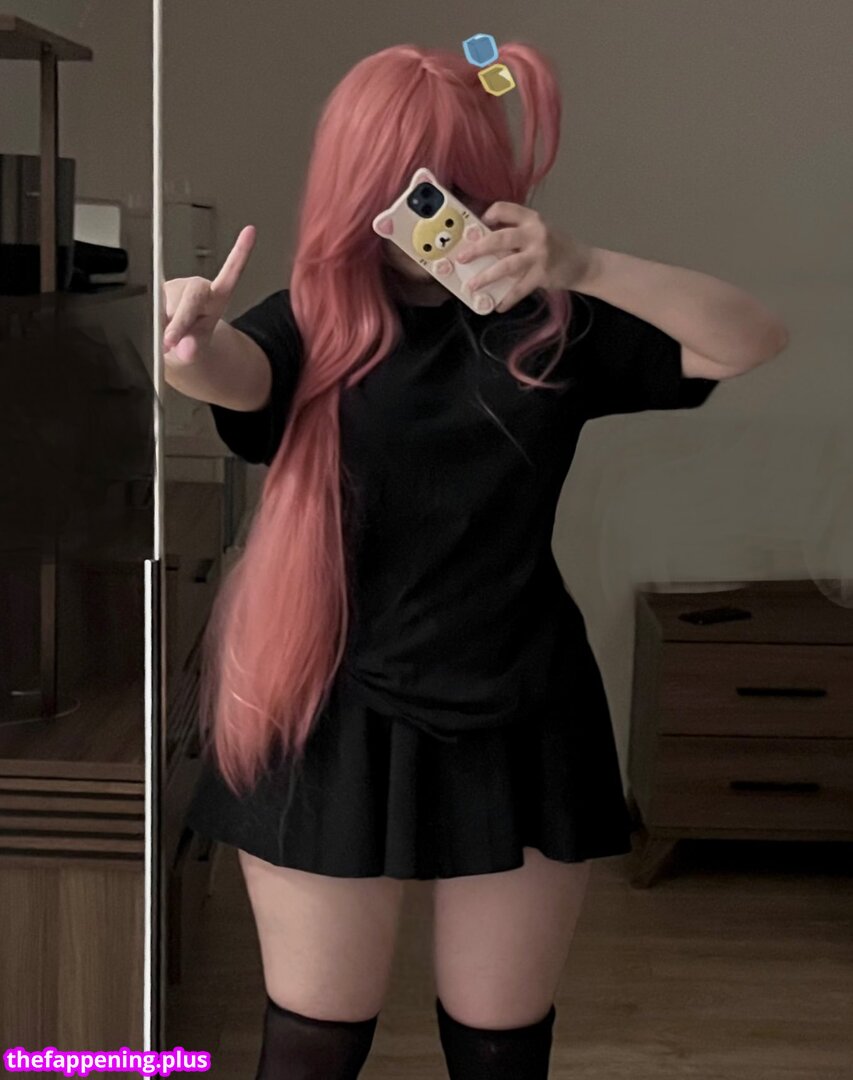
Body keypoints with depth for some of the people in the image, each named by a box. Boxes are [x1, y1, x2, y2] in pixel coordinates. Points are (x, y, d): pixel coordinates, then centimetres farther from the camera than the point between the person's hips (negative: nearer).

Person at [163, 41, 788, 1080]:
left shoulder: (550, 321, 0)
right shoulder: (314, 323, -4)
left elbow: (754, 338, -7)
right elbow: (229, 371, -27)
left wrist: (585, 267, -23)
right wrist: (190, 337, -52)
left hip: (516, 731, 2)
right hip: (337, 729, -1)